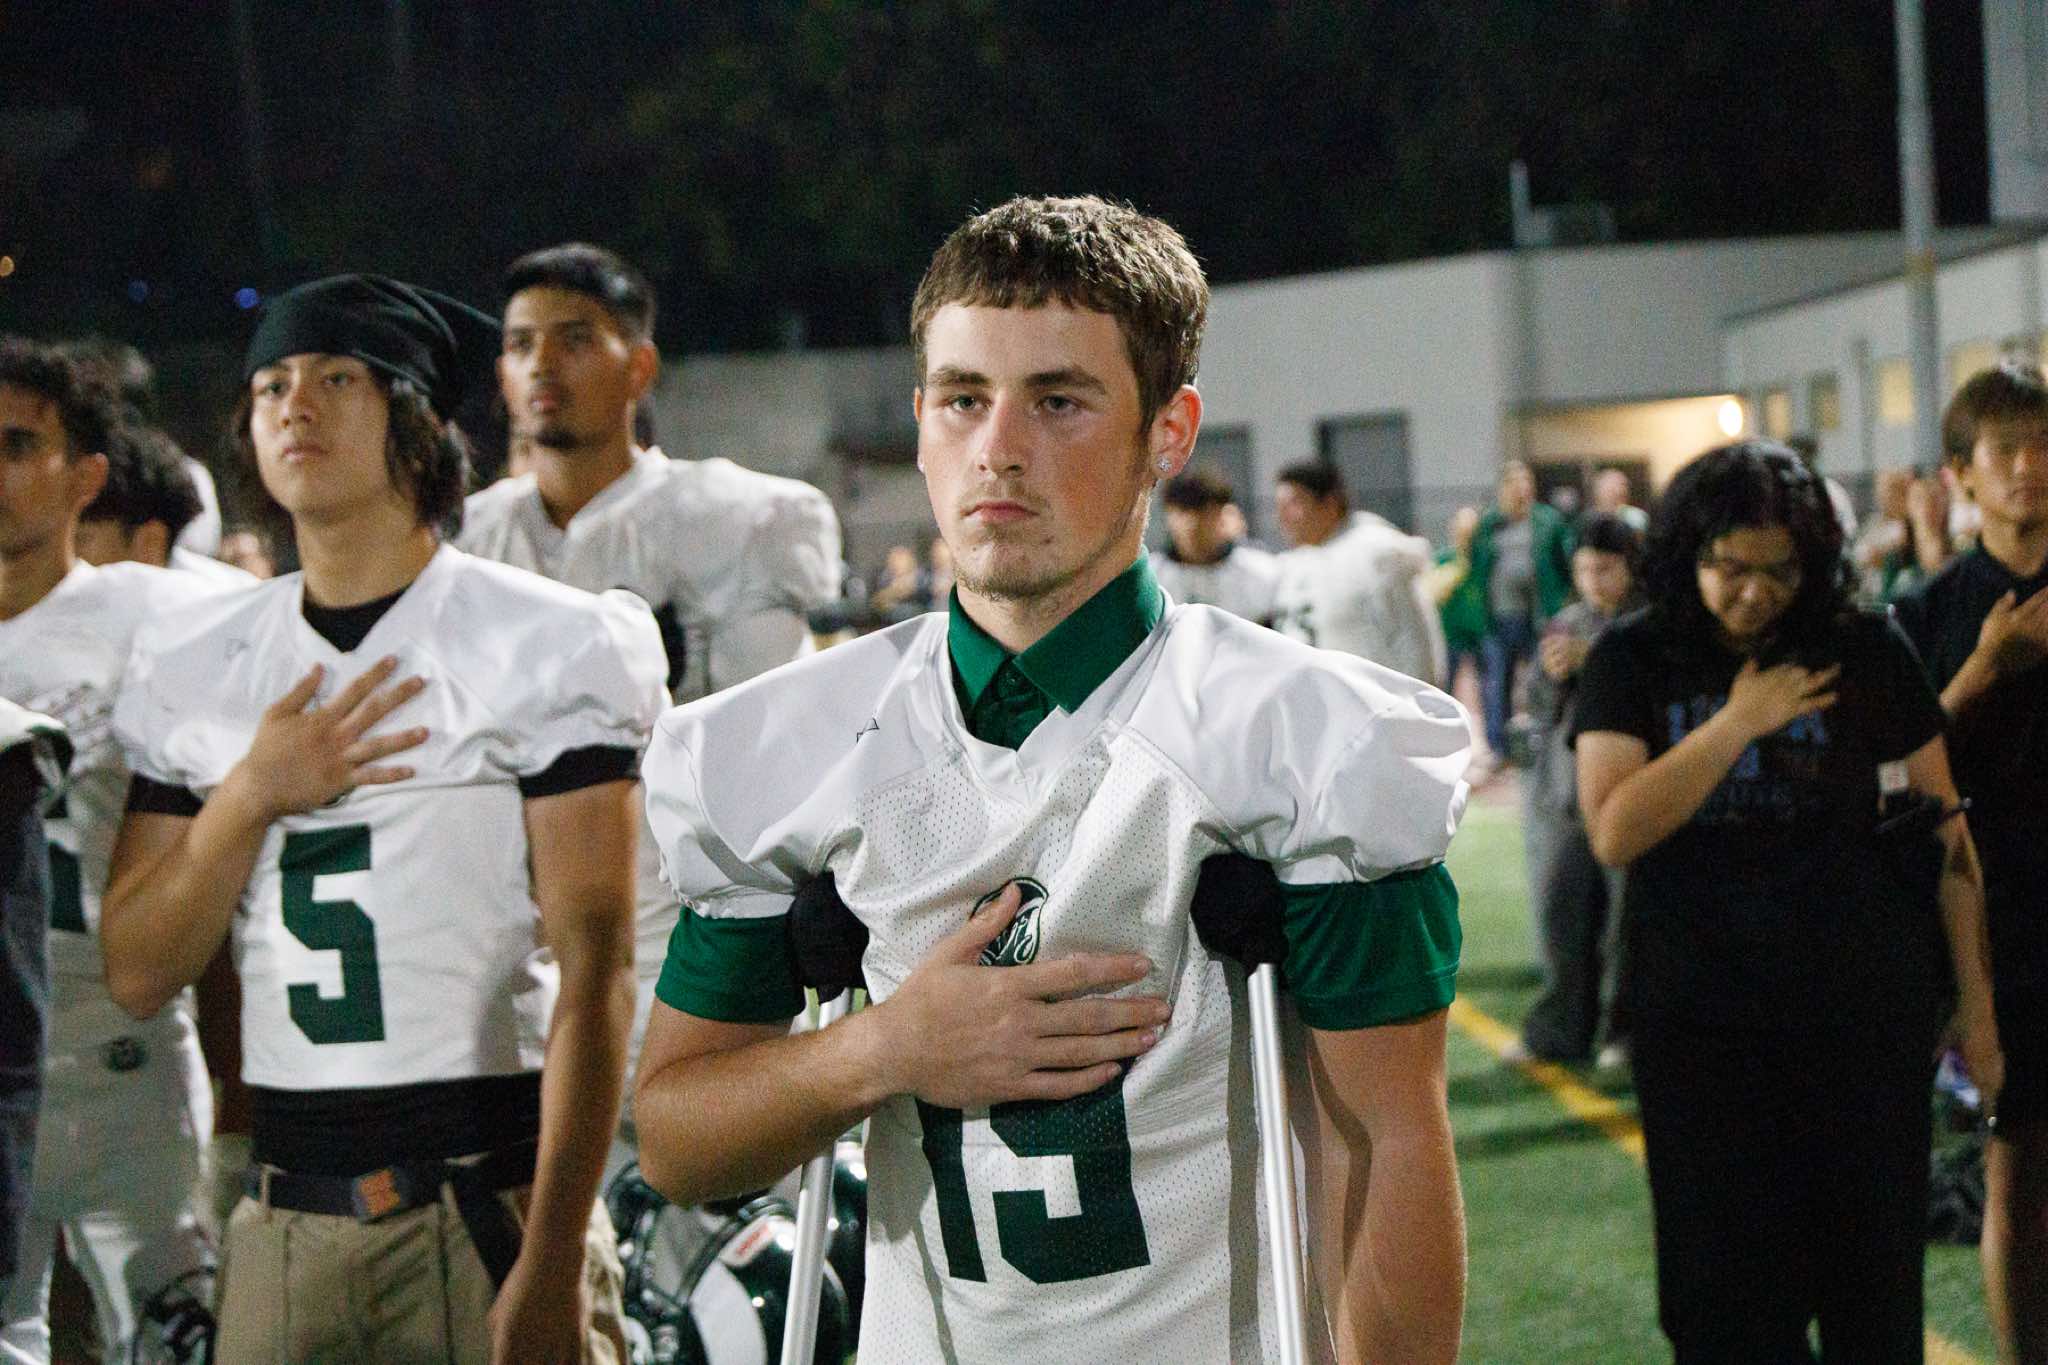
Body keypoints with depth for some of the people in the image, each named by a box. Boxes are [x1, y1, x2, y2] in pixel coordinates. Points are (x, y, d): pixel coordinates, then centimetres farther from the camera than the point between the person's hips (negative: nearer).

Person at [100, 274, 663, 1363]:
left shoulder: (549, 646, -4)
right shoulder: (192, 668, 11)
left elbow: (594, 974, -10)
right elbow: (136, 977, 8)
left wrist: (553, 1260, -16)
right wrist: (252, 795, -7)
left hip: (489, 1208, -4)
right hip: (285, 1221, 4)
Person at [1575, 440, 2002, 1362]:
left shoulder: (1867, 654, 0)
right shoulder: (1632, 663, 0)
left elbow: (1945, 832, 3)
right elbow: (1613, 833, -12)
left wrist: (1976, 999, 3)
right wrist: (1738, 722, -15)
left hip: (1864, 1013, 0)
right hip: (1699, 1025, 0)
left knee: (1870, 1283, 7)